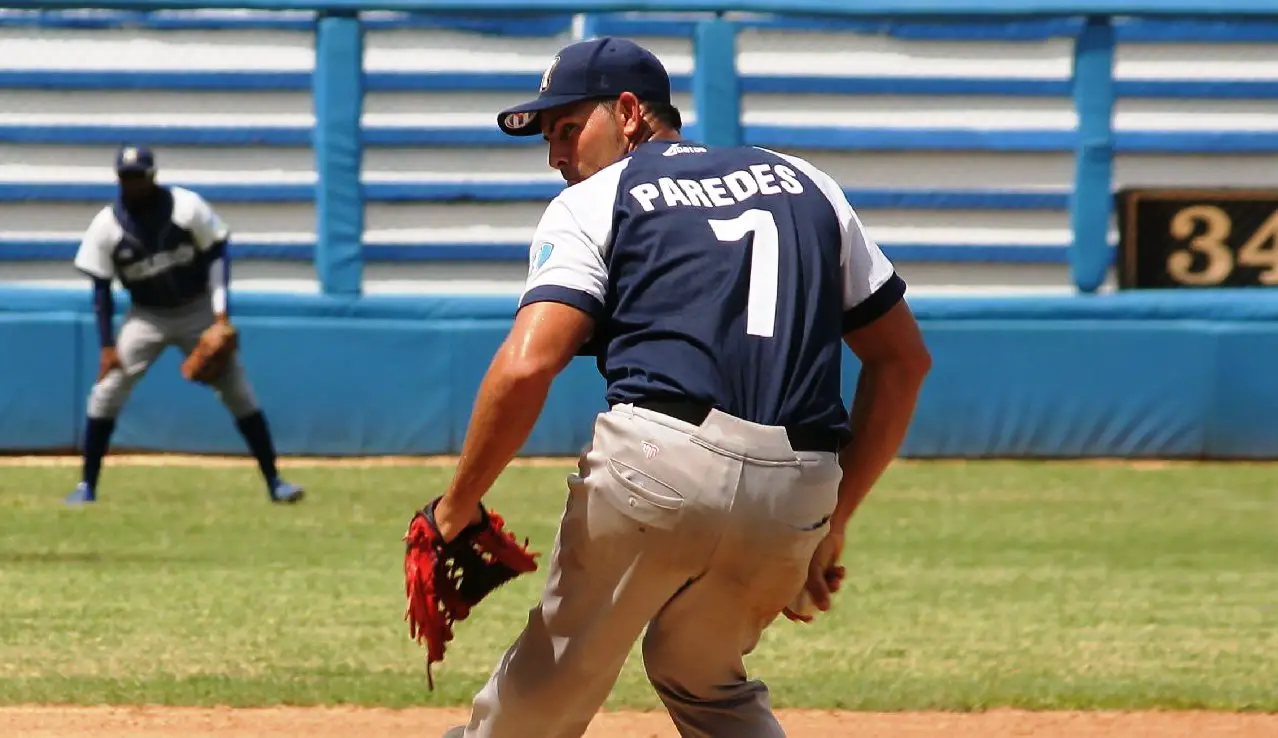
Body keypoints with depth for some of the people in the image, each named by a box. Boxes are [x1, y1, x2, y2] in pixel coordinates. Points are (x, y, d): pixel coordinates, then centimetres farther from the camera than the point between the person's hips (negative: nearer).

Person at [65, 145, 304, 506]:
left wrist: (221, 312, -17)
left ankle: (274, 481, 4)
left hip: (197, 310, -1)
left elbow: (217, 255, -8)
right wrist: (107, 346, -11)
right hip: (146, 316, 1)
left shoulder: (187, 207, -16)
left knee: (239, 392, -4)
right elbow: (101, 288, -6)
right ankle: (87, 485, -2)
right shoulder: (106, 226, -12)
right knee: (106, 392, -11)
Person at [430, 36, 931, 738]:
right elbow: (903, 358, 22)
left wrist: (458, 507, 1)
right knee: (704, 679, 26)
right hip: (800, 496, 5)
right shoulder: (804, 183, 24)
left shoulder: (592, 202, 9)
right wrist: (834, 519, 24)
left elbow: (526, 366, -8)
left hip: (654, 463, -5)